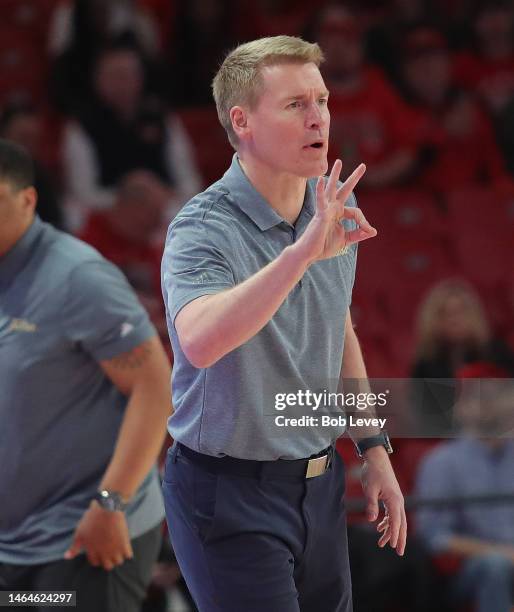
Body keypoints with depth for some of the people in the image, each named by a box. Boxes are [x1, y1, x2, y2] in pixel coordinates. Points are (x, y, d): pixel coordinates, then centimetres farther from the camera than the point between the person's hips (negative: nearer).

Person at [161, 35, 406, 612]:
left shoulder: (335, 211, 3)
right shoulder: (203, 228, -20)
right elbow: (200, 342, -41)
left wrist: (374, 450, 16)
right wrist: (302, 252, -48)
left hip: (319, 483, 7)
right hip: (231, 494, -7)